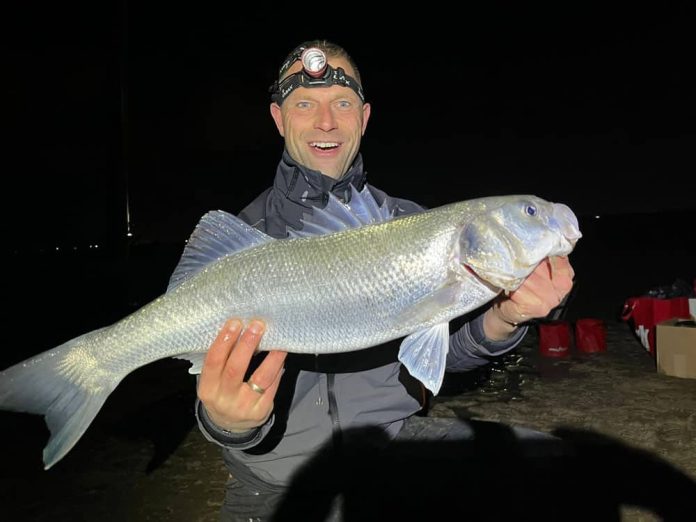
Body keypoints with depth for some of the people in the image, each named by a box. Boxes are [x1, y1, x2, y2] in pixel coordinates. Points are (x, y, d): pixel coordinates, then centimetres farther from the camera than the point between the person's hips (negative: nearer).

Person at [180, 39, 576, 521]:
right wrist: (229, 423, -32)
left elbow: (446, 350, -3)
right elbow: (221, 383, -9)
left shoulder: (410, 224, 1)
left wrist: (503, 317, -24)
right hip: (277, 478, 0)